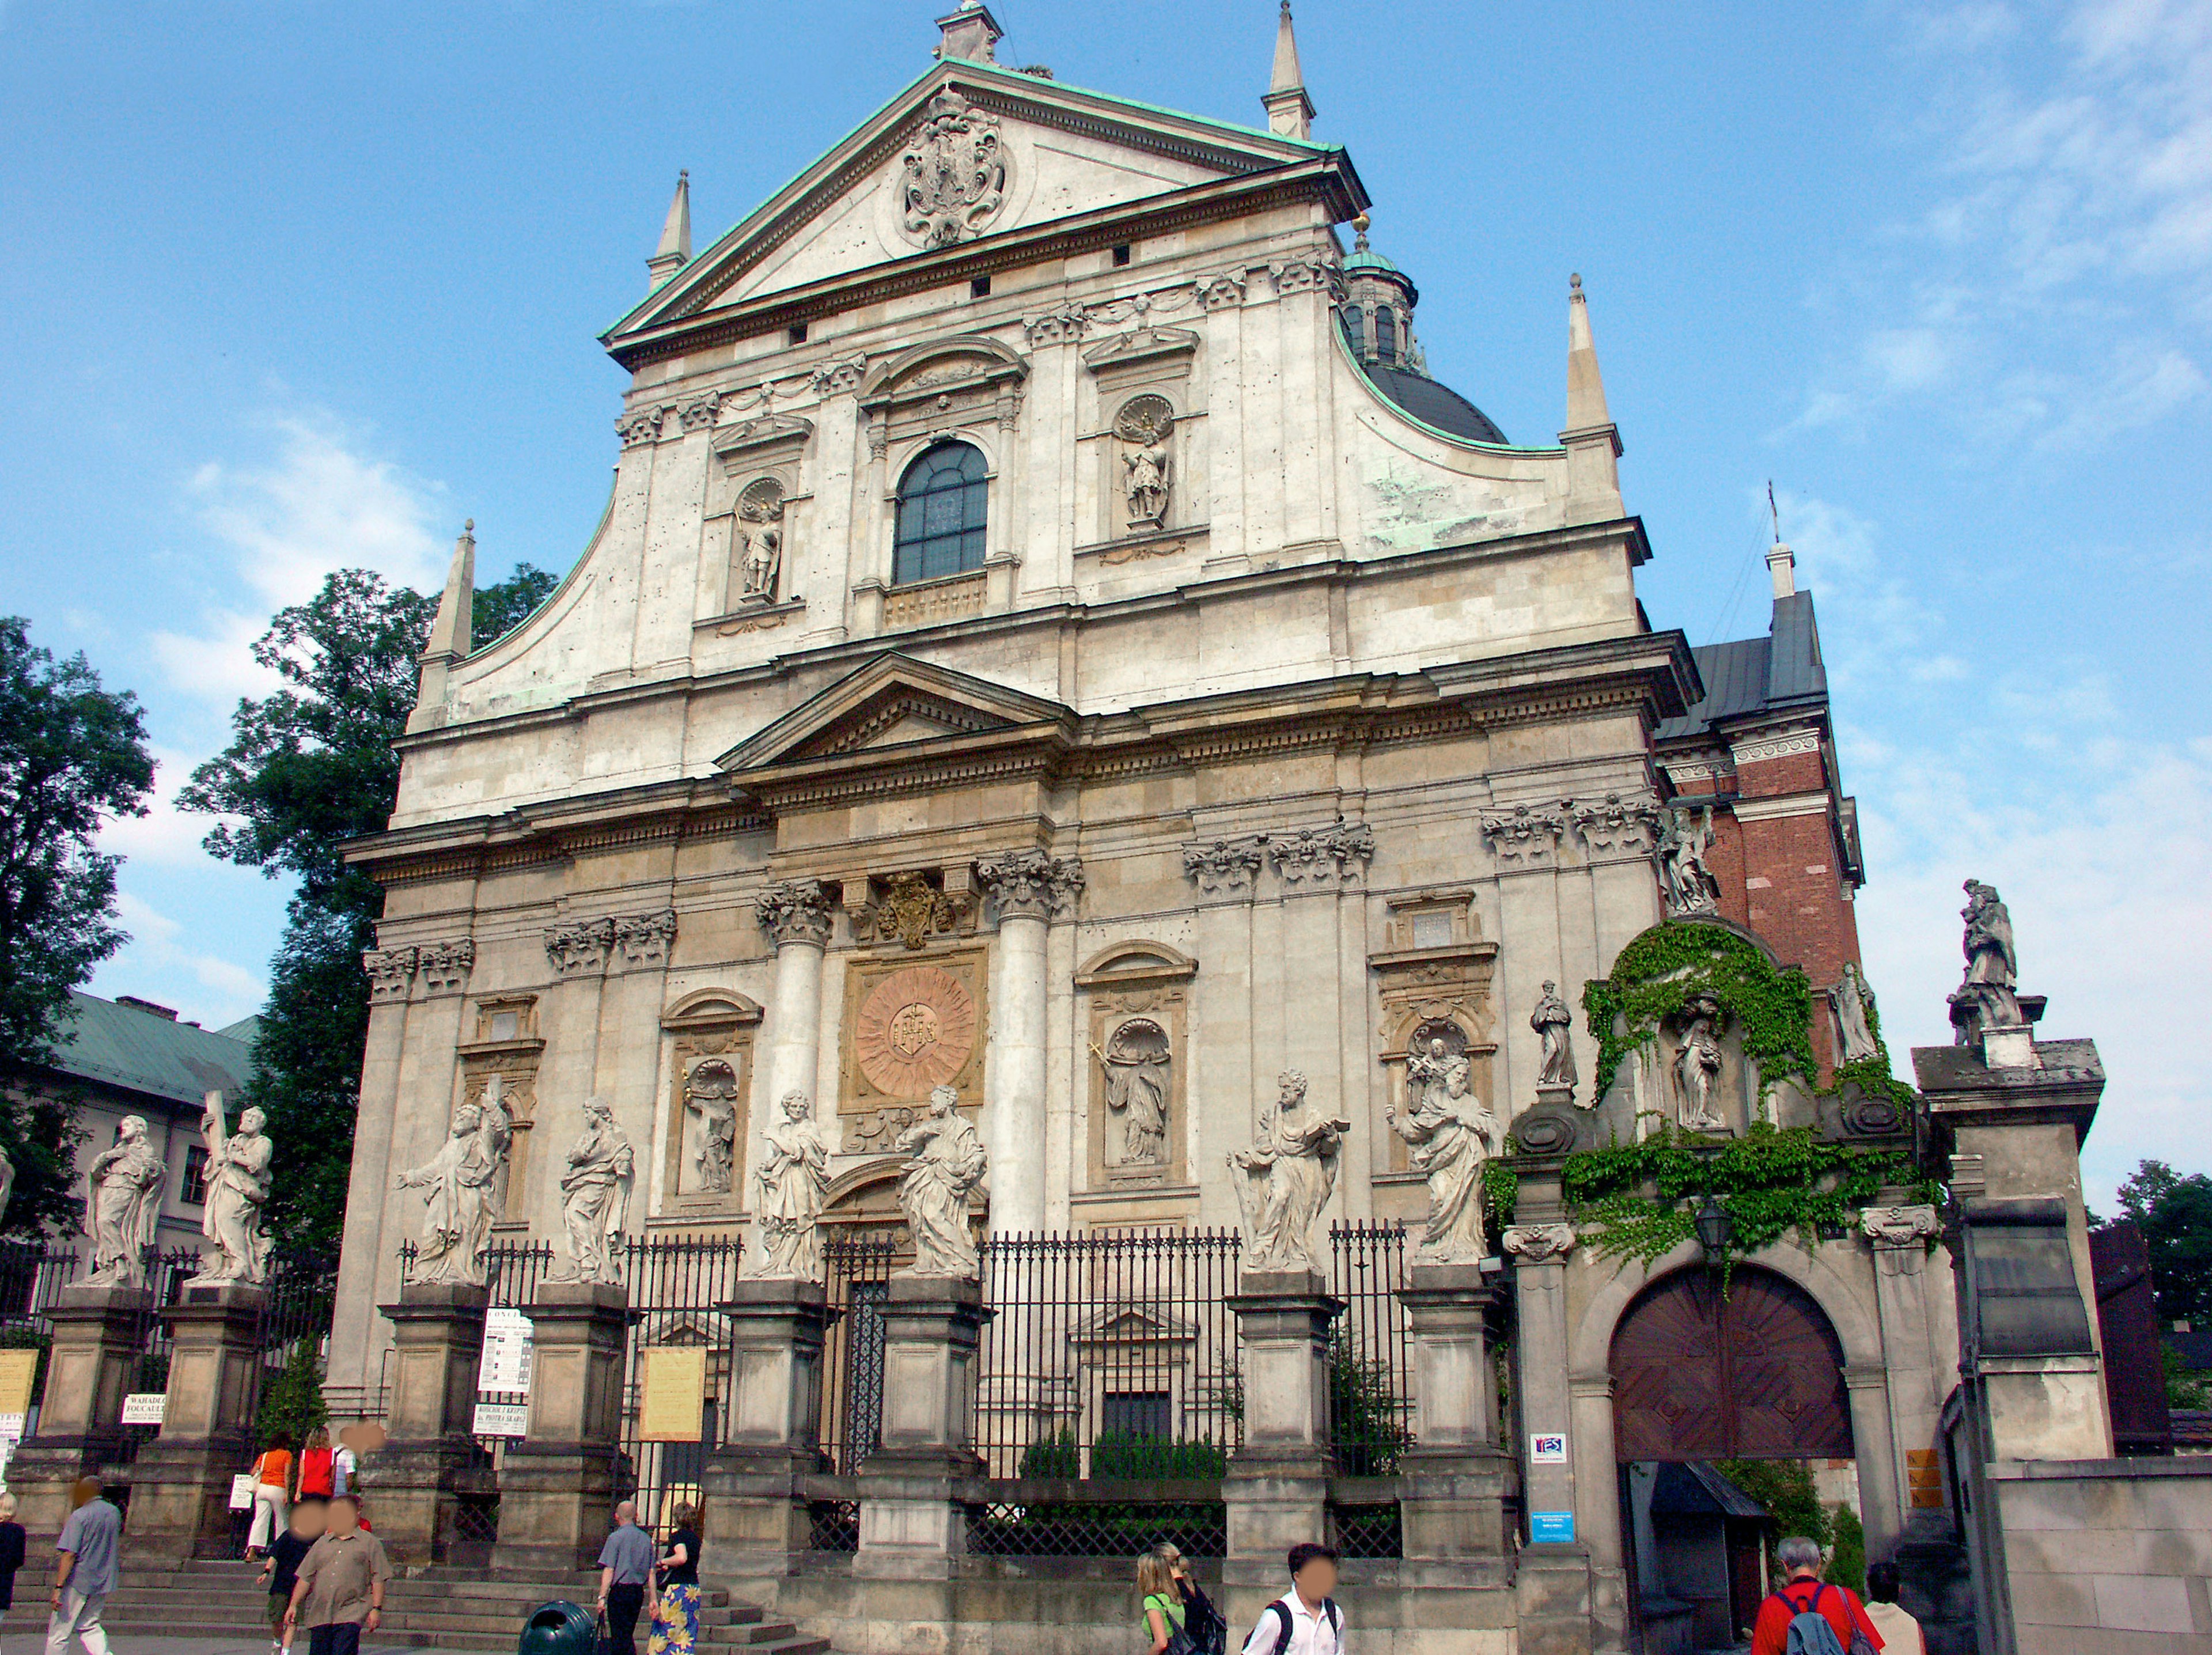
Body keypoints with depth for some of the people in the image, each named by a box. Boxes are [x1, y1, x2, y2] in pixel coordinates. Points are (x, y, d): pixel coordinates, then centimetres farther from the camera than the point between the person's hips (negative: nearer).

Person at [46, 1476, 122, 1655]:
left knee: (59, 1630, 5)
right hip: (103, 1582, 6)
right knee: (89, 1627, 16)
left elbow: (70, 1555, -19)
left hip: (78, 1581, -6)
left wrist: (58, 1587, -19)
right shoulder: (114, 1513, 6)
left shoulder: (80, 1516, -13)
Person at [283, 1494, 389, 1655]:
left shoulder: (370, 1543, 5)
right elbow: (305, 1578, 17)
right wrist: (294, 1605, 8)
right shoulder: (322, 1543, 17)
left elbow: (378, 1580, 0)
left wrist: (376, 1609, -8)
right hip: (319, 1616, 5)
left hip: (350, 1617, -4)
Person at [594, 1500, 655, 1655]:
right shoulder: (646, 1539, 9)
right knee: (628, 1635, 16)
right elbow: (651, 1572, 8)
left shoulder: (615, 1538, -6)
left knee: (619, 1638, -2)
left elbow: (609, 1570, -11)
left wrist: (602, 1597, -10)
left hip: (620, 1590, -5)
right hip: (639, 1592, 5)